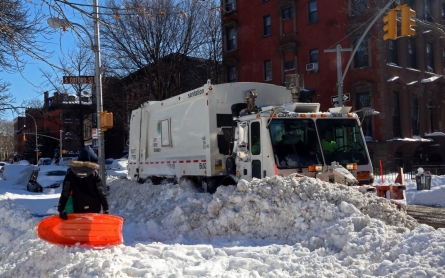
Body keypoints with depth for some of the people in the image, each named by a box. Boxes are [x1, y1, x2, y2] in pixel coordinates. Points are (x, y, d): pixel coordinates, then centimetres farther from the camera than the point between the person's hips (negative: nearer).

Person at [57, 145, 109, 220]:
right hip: (94, 208, -1)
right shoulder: (94, 173, -3)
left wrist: (61, 209, -4)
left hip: (78, 209, 1)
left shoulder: (71, 172, 0)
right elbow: (101, 192, -3)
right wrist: (105, 209, 1)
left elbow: (65, 192, -4)